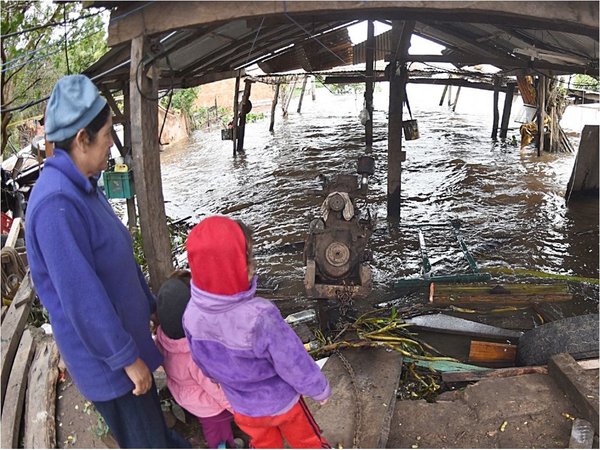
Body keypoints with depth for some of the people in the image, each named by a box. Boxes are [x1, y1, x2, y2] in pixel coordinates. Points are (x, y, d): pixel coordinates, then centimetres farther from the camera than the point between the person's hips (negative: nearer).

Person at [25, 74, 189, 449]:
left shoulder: (83, 188, 0)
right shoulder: (55, 203, -30)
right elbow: (82, 298, -28)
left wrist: (153, 307, 18)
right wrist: (128, 358, -19)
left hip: (126, 331, 8)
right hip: (106, 356, -8)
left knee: (152, 416, 29)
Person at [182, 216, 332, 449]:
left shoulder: (192, 314, -23)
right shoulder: (261, 317, -40)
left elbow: (204, 363, -4)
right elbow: (295, 364, -25)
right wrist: (320, 389, -6)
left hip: (242, 406, 4)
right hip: (281, 401, -4)